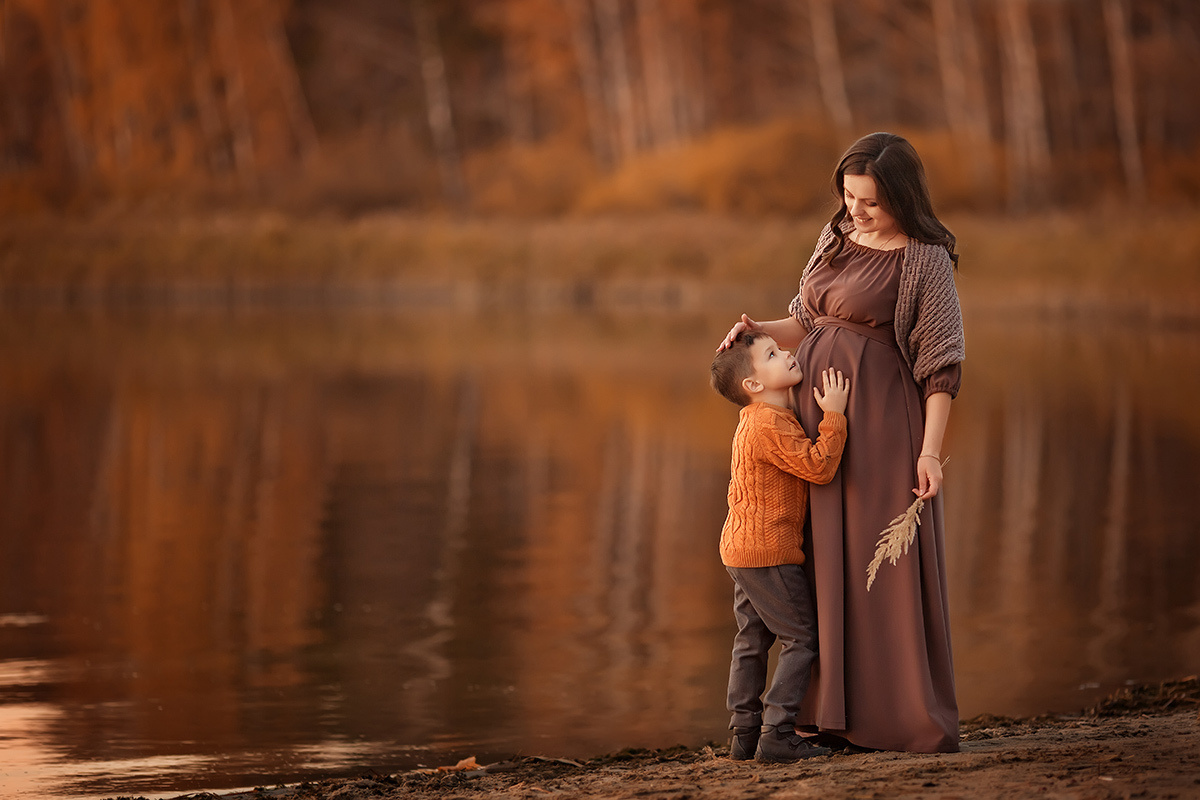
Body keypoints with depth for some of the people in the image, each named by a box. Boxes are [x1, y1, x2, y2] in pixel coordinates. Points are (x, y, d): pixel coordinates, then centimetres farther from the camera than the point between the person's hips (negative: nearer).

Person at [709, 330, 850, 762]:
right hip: (769, 549, -10)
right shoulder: (770, 427, -19)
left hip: (741, 546, 10)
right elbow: (818, 466, -24)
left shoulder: (756, 421, 15)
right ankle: (777, 734, -9)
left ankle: (744, 734, 14)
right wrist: (833, 415, -18)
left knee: (752, 641, 12)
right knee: (801, 638, -5)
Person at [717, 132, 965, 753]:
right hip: (819, 412, 7)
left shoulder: (926, 260, -8)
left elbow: (943, 363, -10)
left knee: (886, 563, -5)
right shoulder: (838, 237, 11)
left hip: (880, 421, -7)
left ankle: (912, 718, 1)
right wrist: (760, 331, -1)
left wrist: (930, 451, -16)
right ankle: (842, 710, 13)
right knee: (829, 565, 8)